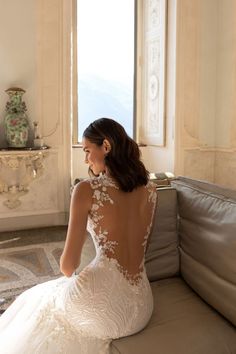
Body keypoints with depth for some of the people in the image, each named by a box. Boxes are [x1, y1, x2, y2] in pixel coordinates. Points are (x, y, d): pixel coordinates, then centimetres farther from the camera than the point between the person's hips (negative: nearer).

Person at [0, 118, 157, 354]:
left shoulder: (86, 189, -12)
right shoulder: (150, 189, 3)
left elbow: (68, 266, -8)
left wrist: (68, 276, 14)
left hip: (103, 298, -6)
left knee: (40, 300, 27)